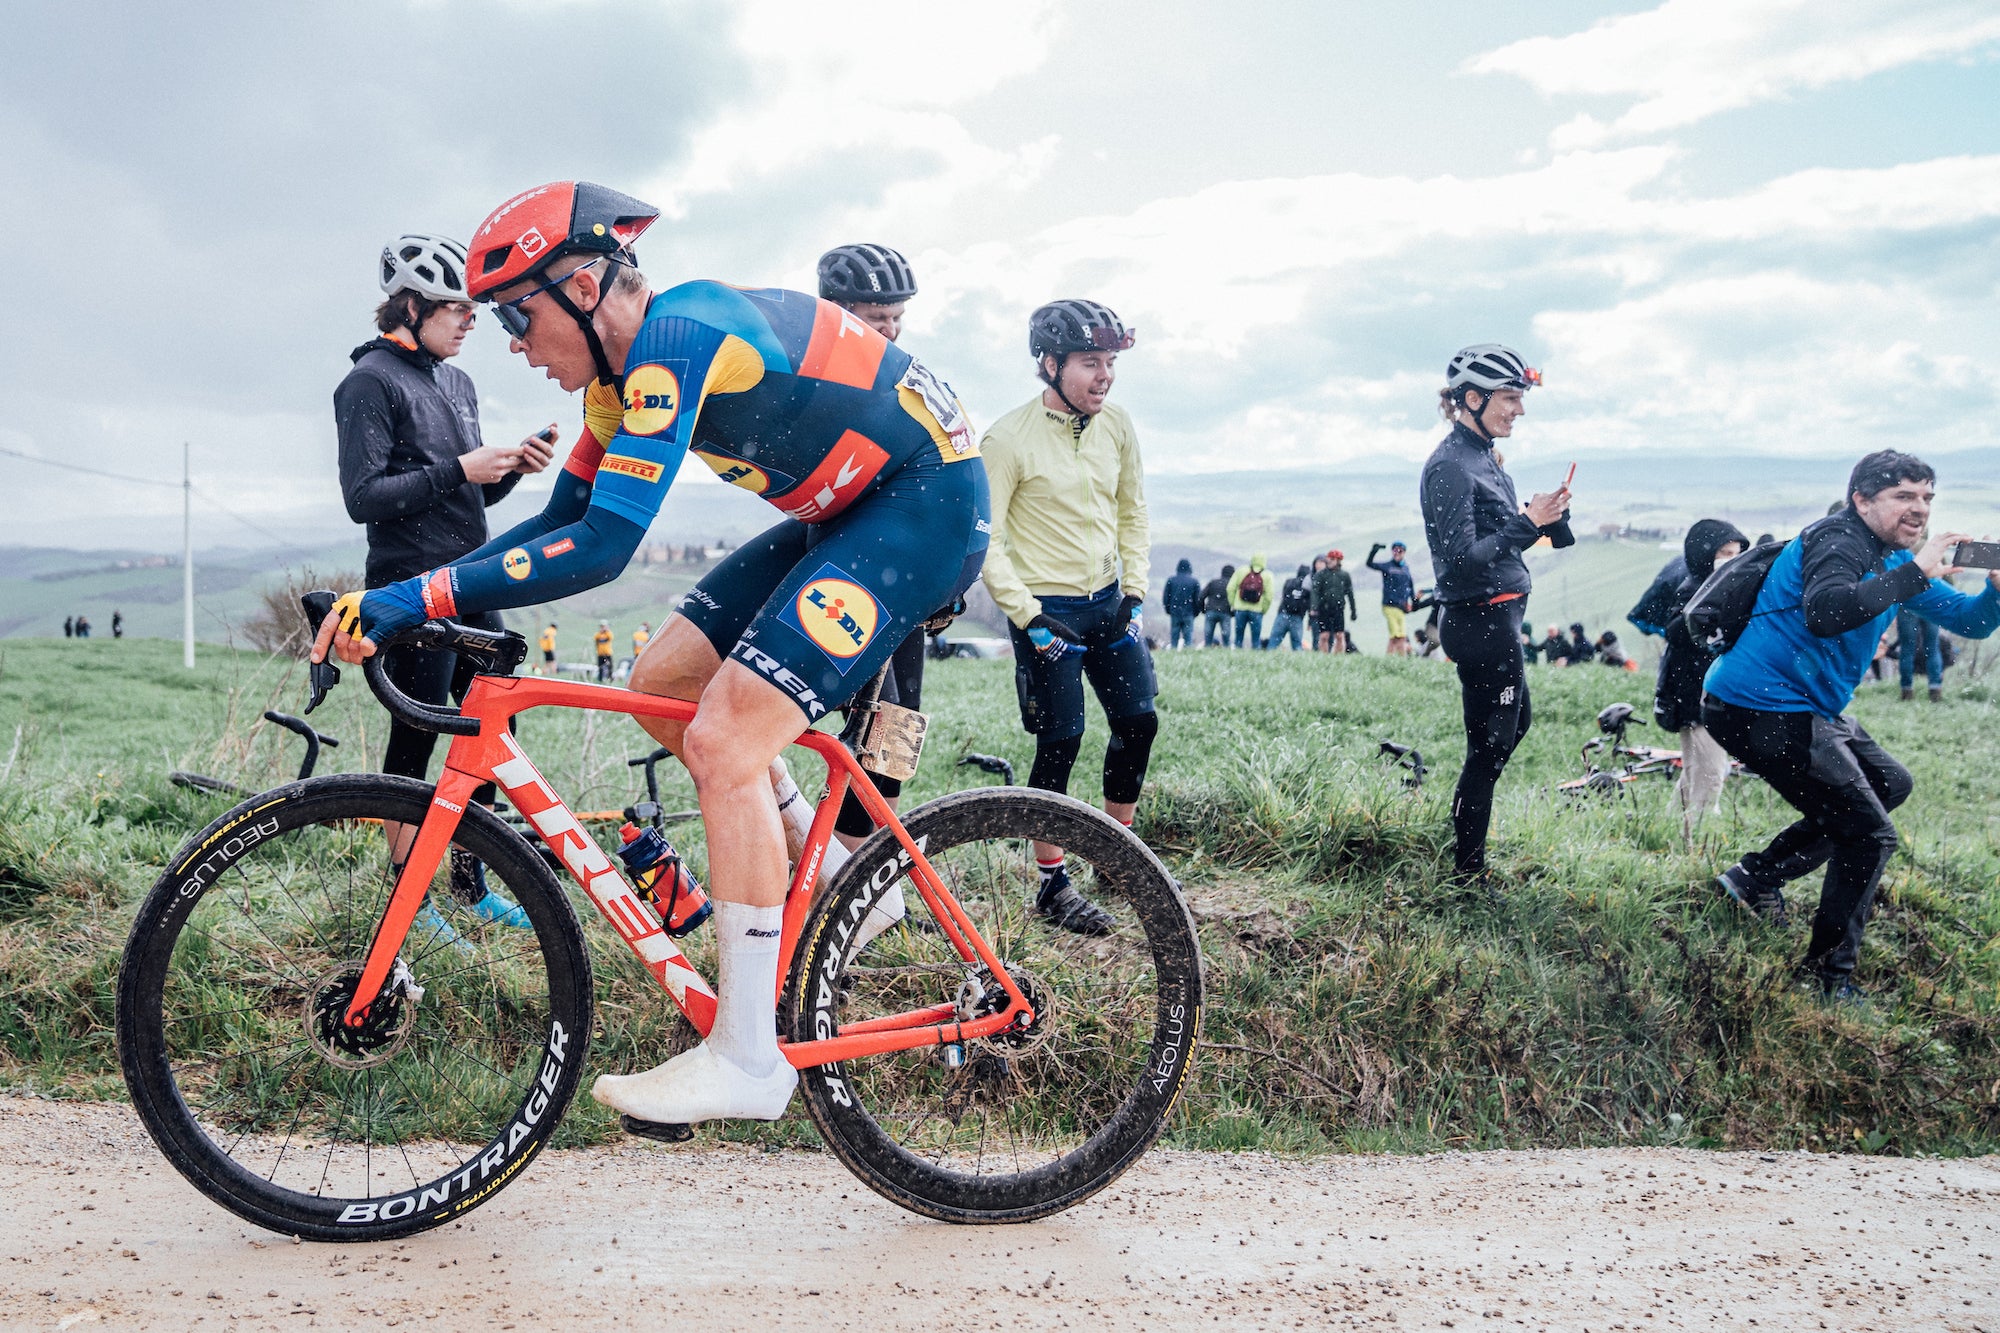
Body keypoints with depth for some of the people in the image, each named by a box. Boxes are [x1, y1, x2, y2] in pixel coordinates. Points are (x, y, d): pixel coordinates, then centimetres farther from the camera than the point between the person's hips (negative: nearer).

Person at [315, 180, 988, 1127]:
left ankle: (746, 1059, -10)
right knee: (661, 684, 6)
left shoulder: (676, 337, -23)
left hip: (926, 501, -10)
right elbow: (563, 520, 12)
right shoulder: (626, 370, 7)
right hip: (846, 511, 10)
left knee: (724, 741, -18)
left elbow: (601, 547, -30)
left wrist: (421, 596, -28)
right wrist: (404, 600, 1)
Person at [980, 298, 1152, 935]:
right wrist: (1028, 617, -16)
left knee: (1138, 722, 5)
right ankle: (1052, 886, 9)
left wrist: (1134, 591, 4)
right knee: (1061, 742, -5)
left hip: (1110, 602, 6)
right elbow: (985, 541, -14)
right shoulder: (1009, 439, -16)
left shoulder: (1116, 426, 2)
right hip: (1047, 608, -6)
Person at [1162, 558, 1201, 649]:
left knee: (1174, 636, 5)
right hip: (1188, 614, -1)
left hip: (1174, 612, 1)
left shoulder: (1171, 580, 2)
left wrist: (1168, 610, 14)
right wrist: (1195, 612, 13)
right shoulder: (1195, 582, -1)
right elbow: (1198, 600, 1)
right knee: (1188, 636, 0)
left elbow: (1165, 598, 3)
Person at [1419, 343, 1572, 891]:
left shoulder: (1482, 457, 13)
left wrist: (1547, 517, -2)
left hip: (1497, 618, 11)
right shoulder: (1451, 465, -17)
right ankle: (1467, 872, 9)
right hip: (1481, 621, -11)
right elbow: (1462, 557, -23)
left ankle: (1466, 847, 33)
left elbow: (1498, 540, 13)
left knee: (1516, 723, 23)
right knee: (1489, 746, -2)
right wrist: (1528, 523, -23)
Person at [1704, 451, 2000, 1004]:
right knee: (1870, 837, -8)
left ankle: (1758, 875, 21)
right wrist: (1915, 573, -34)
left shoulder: (1893, 558, 13)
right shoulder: (1838, 541, -17)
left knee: (1890, 783, 25)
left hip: (1811, 709, 11)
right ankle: (1828, 977, 5)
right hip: (1761, 710, -11)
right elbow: (1824, 612, -38)